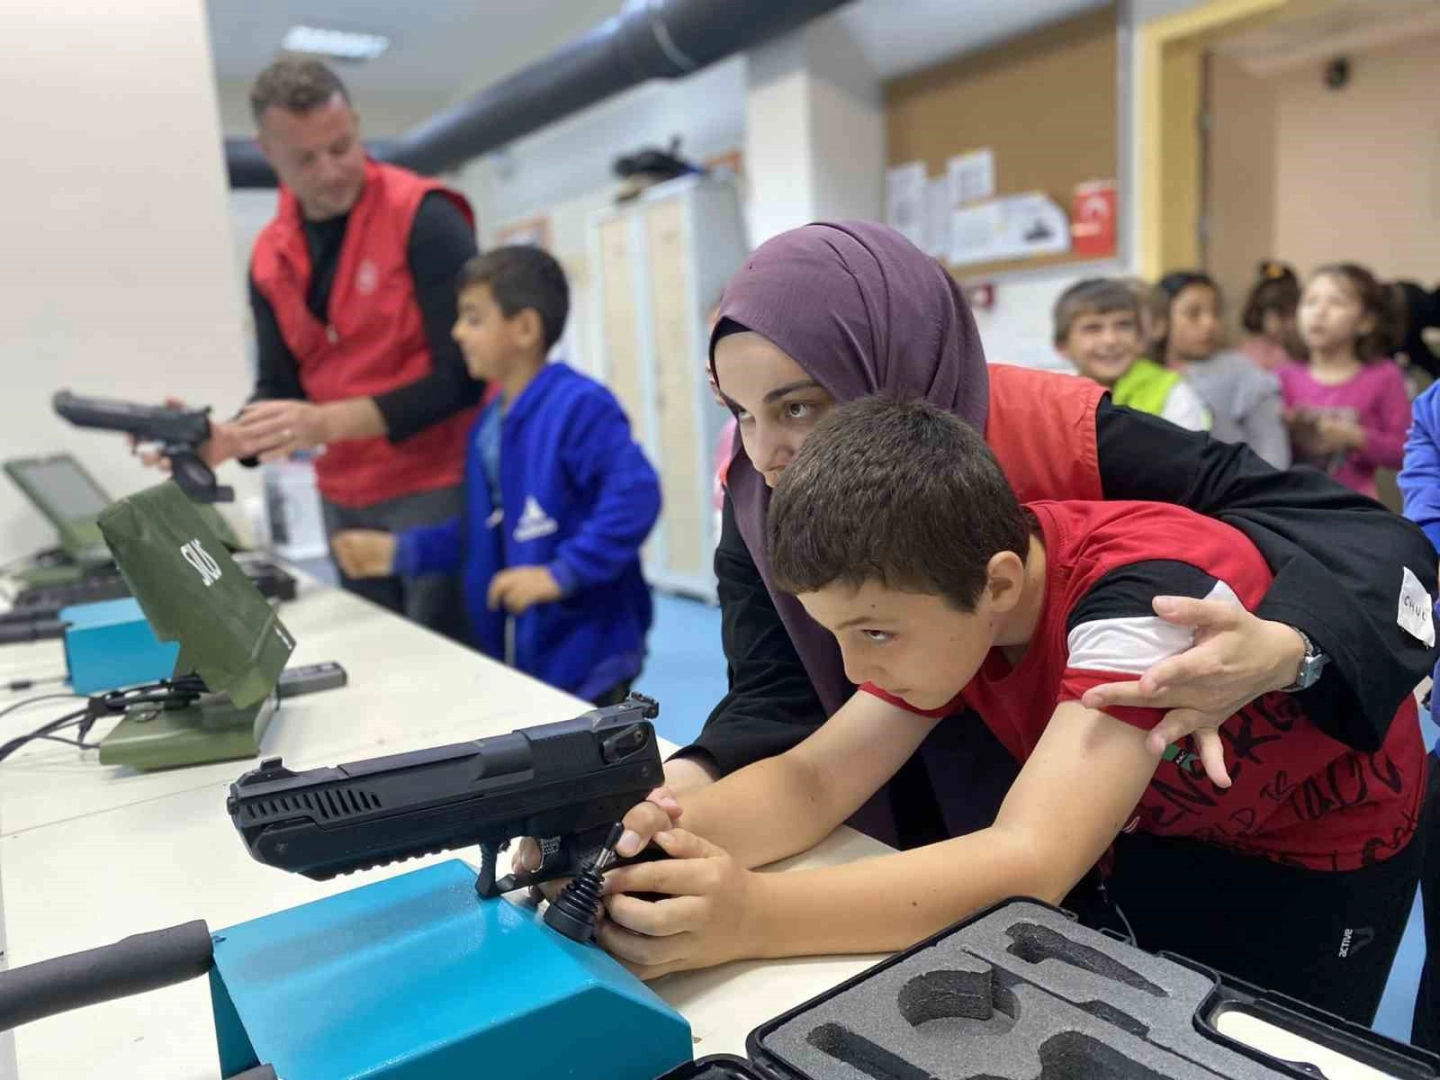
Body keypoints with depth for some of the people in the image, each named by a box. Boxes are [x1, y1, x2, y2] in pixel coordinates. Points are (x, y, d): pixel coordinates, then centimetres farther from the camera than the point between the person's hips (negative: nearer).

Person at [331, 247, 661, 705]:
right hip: (515, 656, 9)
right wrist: (400, 550, 9)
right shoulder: (488, 424, 10)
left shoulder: (579, 405, -18)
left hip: (586, 657, -9)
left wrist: (561, 573, -27)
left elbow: (636, 494, -29)